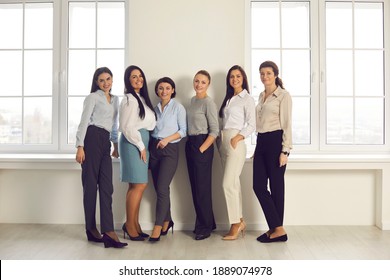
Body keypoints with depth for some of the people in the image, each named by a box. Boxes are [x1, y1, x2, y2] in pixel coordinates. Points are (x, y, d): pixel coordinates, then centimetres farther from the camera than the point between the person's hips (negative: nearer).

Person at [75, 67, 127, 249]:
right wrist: (80, 146, -14)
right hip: (92, 139, -6)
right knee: (91, 184, -1)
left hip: (105, 142, 6)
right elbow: (84, 122, -6)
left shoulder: (115, 99, 21)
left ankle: (108, 232, -8)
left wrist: (116, 144, 25)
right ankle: (91, 228, 9)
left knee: (106, 187, -4)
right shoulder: (93, 97, 2)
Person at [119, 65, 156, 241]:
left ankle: (134, 224, 14)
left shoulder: (142, 98, 18)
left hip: (142, 142, 9)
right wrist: (141, 146, -11)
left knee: (139, 185, 7)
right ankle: (130, 225, 2)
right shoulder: (129, 99, -9)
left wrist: (144, 146, 12)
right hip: (132, 143, -9)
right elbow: (127, 127, -15)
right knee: (139, 185, -9)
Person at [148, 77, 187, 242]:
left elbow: (183, 130, -4)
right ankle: (167, 221, 23)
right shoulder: (155, 108, 13)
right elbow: (151, 129, 14)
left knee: (162, 188, -11)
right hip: (154, 148, 5)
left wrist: (167, 139, -16)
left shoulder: (178, 107, -1)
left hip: (170, 149, -5)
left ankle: (158, 227, -5)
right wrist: (148, 146, 0)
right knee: (158, 188, 8)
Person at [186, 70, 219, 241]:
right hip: (190, 143, 8)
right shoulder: (192, 100, 14)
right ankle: (207, 223, 26)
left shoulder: (209, 103, -9)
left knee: (202, 187, -2)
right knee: (195, 186, 12)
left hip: (203, 145, -8)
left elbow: (214, 131, -13)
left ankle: (204, 227, 11)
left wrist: (201, 149, -17)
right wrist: (192, 146, 9)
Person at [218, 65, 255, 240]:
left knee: (228, 184, -12)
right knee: (234, 184, 9)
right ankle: (240, 221, 17)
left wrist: (237, 138, -17)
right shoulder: (228, 99, 20)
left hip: (236, 143, -7)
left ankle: (235, 225, -3)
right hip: (223, 142, 7)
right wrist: (221, 140, 3)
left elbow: (252, 125, -8)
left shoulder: (247, 99, -1)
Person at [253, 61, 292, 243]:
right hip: (261, 142, 7)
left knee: (276, 186, -1)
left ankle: (277, 229, 11)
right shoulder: (261, 96, 17)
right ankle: (276, 228, 10)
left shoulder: (283, 96, -4)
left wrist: (285, 150, -16)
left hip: (275, 141, -7)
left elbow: (287, 124, -10)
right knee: (258, 186, 2)